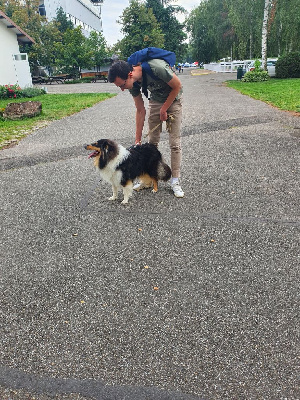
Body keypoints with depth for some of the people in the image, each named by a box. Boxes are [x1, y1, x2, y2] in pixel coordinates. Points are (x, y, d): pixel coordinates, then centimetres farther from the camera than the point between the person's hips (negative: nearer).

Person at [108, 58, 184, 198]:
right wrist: (138, 140, -7)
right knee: (152, 141, 3)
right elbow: (140, 111, -7)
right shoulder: (133, 83, -16)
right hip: (155, 101, 5)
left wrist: (164, 109, -15)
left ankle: (175, 181, 1)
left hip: (173, 100, -4)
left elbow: (177, 85, -20)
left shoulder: (156, 68, -37)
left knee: (175, 143, -7)